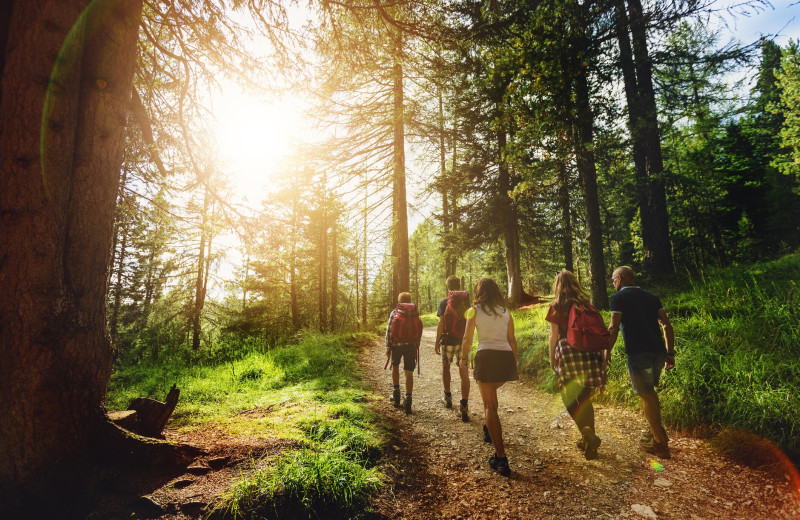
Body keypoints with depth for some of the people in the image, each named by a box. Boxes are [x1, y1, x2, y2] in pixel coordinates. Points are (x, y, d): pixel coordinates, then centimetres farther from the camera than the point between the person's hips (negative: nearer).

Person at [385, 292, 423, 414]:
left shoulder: (394, 312, 7)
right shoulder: (415, 312, 12)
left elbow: (389, 329, -1)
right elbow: (419, 331, 7)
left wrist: (388, 346, 0)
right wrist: (417, 346, 13)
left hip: (397, 344, -1)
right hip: (411, 345, 1)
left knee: (395, 366, 24)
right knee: (409, 373, 4)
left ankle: (396, 391, 17)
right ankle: (407, 400, -3)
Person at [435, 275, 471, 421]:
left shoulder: (444, 302, -5)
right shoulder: (467, 301, 5)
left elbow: (441, 323, -8)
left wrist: (437, 342, -1)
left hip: (448, 340, -2)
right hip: (464, 341, 2)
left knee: (445, 366, 20)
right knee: (464, 373, 2)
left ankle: (447, 397, 30)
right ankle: (464, 406, -5)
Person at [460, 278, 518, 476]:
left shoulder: (475, 310, 1)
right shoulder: (506, 311, 11)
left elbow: (467, 339, 0)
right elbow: (512, 340, 11)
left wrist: (464, 358, 14)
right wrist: (514, 361, 20)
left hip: (486, 357, -4)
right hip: (506, 357, 5)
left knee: (490, 406, 0)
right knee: (491, 392, 32)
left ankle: (501, 458, -4)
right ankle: (488, 430, 43)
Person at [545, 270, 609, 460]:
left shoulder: (556, 307, -1)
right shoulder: (585, 304, 9)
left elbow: (553, 335, -2)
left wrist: (552, 358, 6)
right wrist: (600, 352, 19)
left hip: (567, 353, -4)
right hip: (588, 353, 5)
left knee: (570, 398, 4)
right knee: (585, 398, 15)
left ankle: (588, 435, -10)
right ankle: (589, 438, 21)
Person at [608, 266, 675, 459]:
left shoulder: (619, 298, -1)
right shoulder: (651, 297, 17)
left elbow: (613, 328, -9)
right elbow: (667, 325, 12)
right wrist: (670, 353, 15)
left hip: (638, 352, -7)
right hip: (659, 351, 7)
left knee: (645, 395, 5)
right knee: (649, 391, 25)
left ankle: (660, 444, 12)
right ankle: (657, 430, 35)